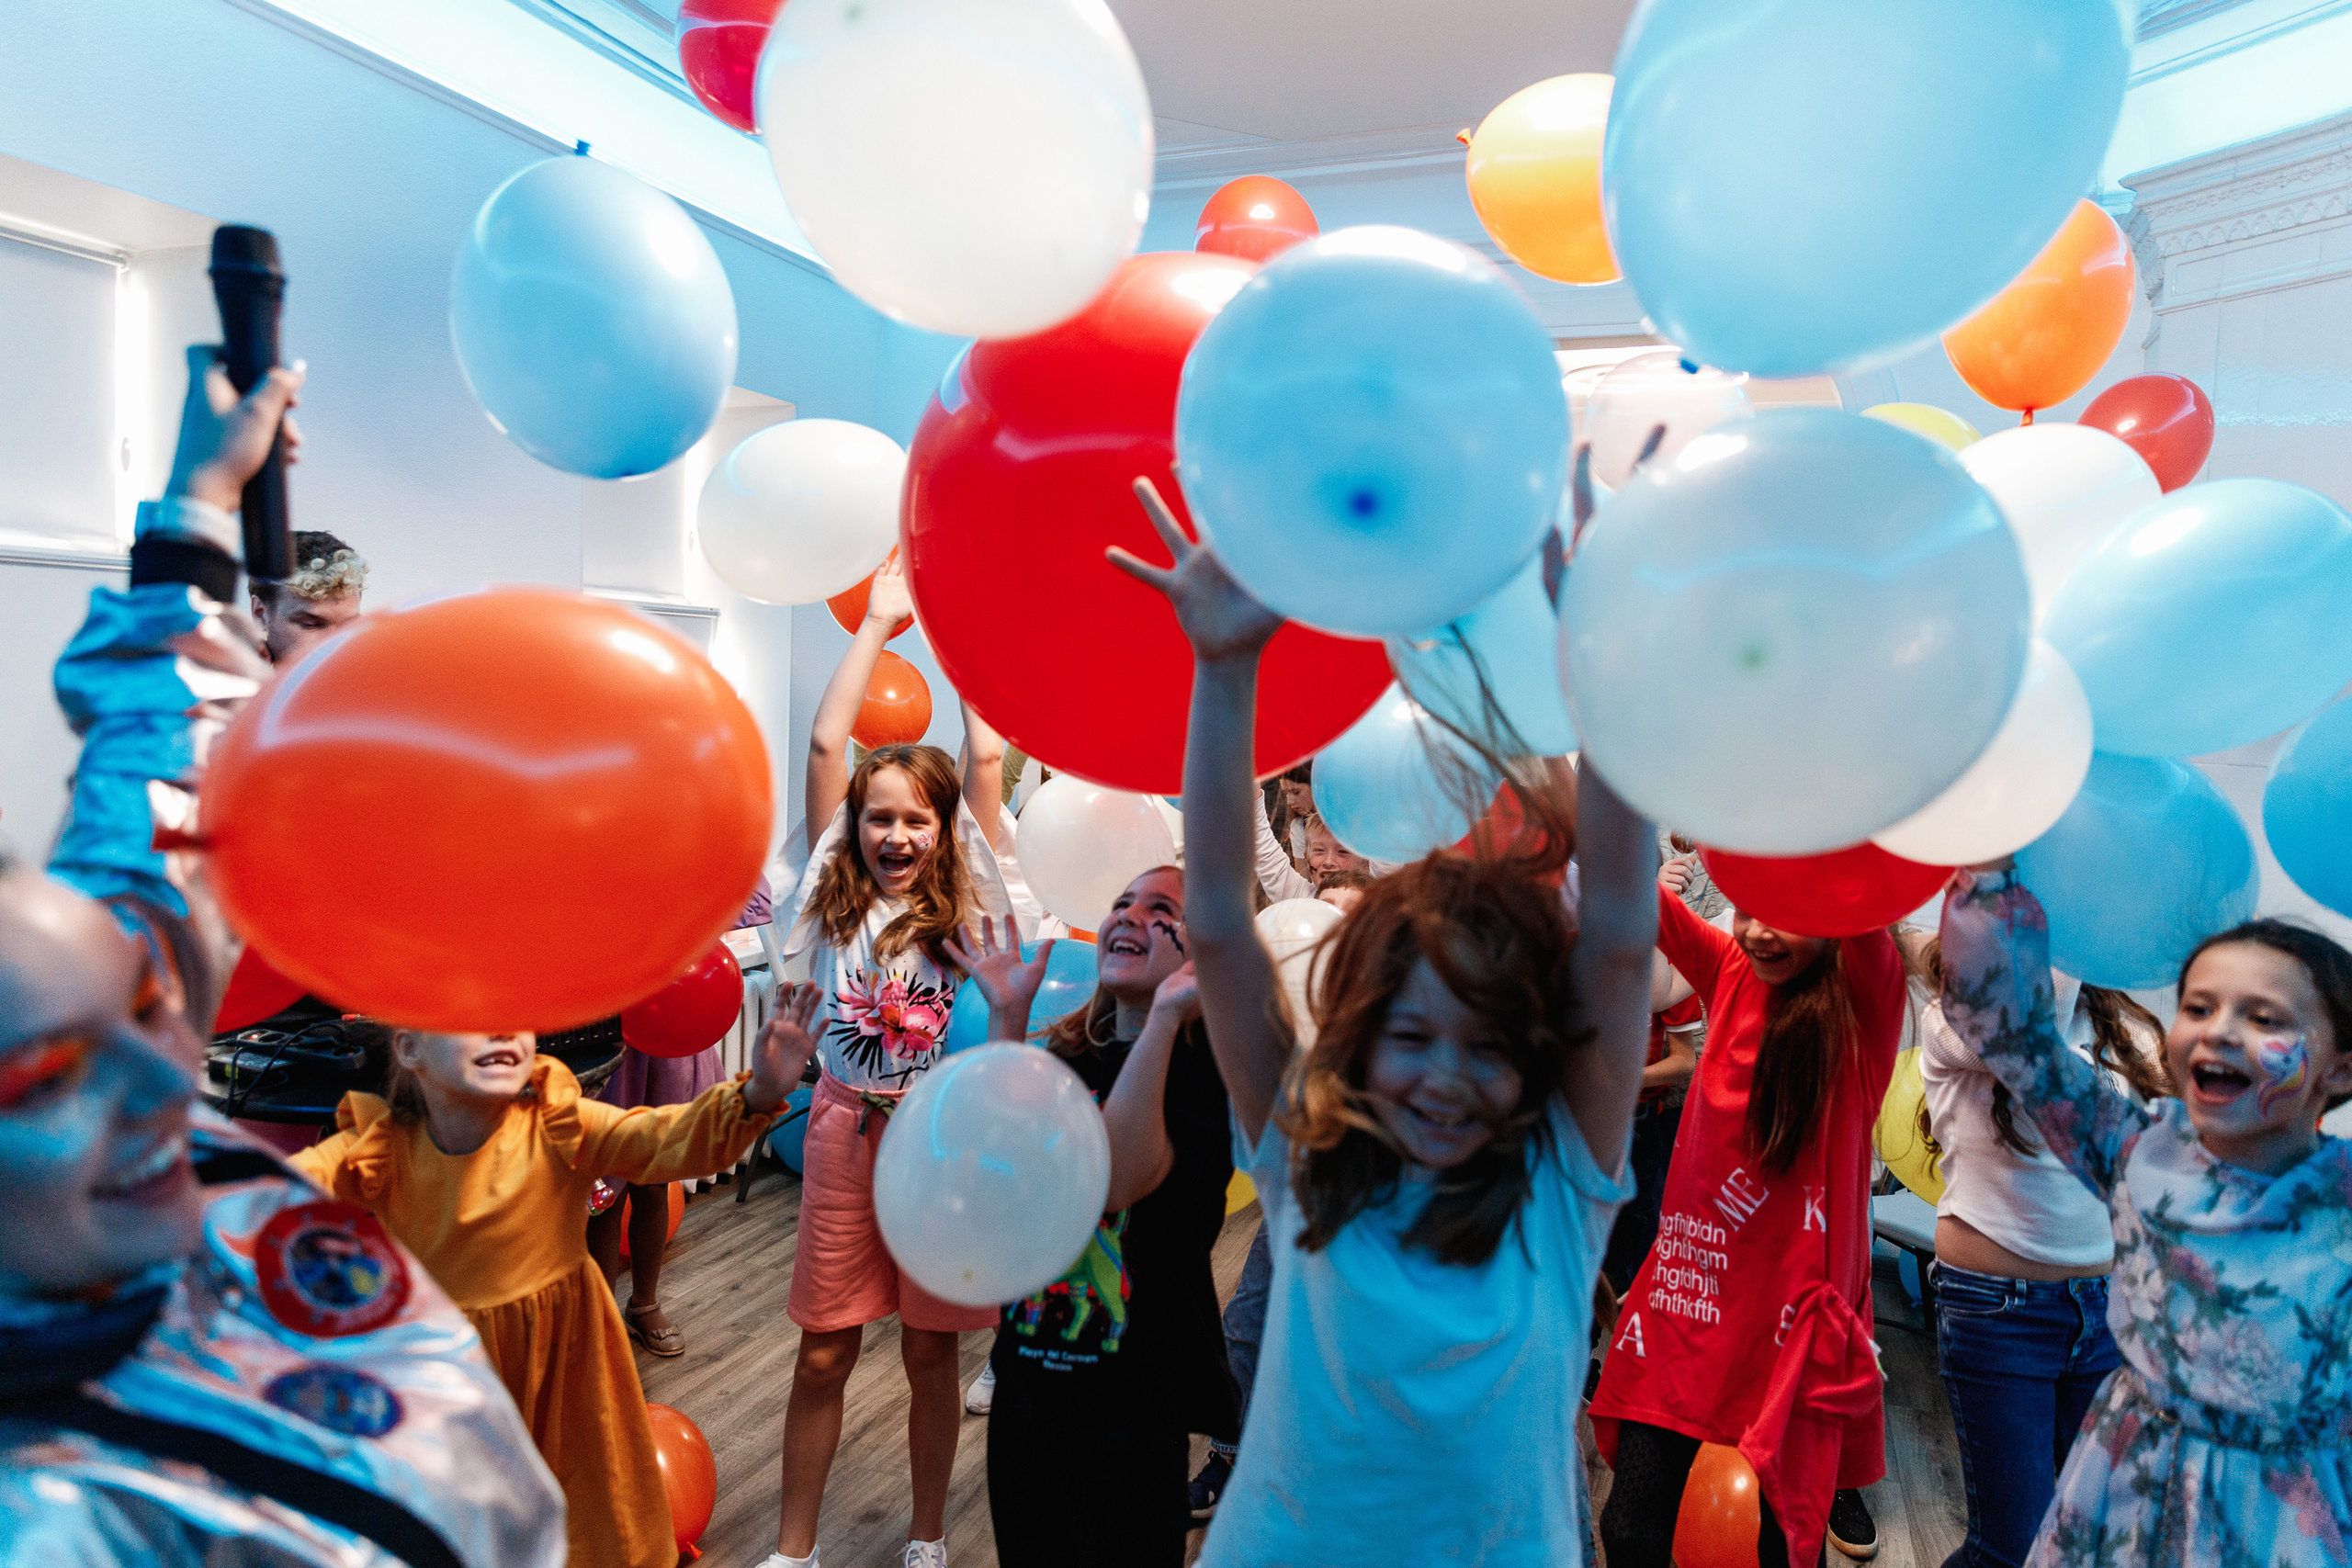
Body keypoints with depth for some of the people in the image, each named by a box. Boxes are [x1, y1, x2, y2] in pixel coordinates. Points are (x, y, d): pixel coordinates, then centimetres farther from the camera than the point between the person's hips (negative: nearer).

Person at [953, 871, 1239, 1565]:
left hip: (1132, 1402, -5)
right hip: (1026, 1381, 5)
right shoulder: (1062, 1054, 2)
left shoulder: (1203, 1066, -15)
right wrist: (1007, 1017, -10)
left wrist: (1164, 1014, -33)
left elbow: (1123, 1179, -30)